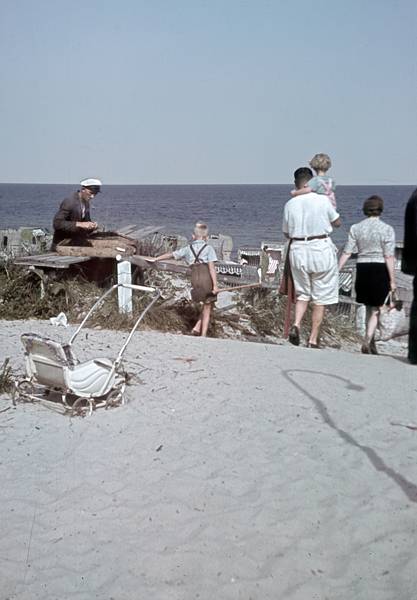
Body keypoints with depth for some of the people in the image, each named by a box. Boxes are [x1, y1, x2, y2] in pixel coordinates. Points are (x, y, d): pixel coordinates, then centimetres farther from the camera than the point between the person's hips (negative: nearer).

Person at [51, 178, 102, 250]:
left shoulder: (86, 203, 6)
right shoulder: (69, 202, -17)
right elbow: (57, 223, -25)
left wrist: (92, 225, -7)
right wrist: (79, 224, -32)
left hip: (78, 245, 7)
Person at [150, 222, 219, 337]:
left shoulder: (188, 249, 12)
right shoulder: (208, 248, 1)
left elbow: (171, 254, 20)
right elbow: (211, 268, -8)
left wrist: (156, 259, 32)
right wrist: (215, 285, -11)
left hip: (195, 279, 4)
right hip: (207, 278, -4)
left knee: (207, 305, 23)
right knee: (207, 309, 6)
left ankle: (197, 327, 11)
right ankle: (203, 336, 3)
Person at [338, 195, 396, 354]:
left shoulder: (355, 228, 2)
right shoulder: (387, 229, -6)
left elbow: (346, 253, -2)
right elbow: (389, 257, -9)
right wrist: (392, 280, -5)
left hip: (362, 269, 3)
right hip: (380, 270, -3)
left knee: (369, 307, 18)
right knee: (375, 309, 5)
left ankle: (371, 343, 27)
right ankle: (367, 341, -9)